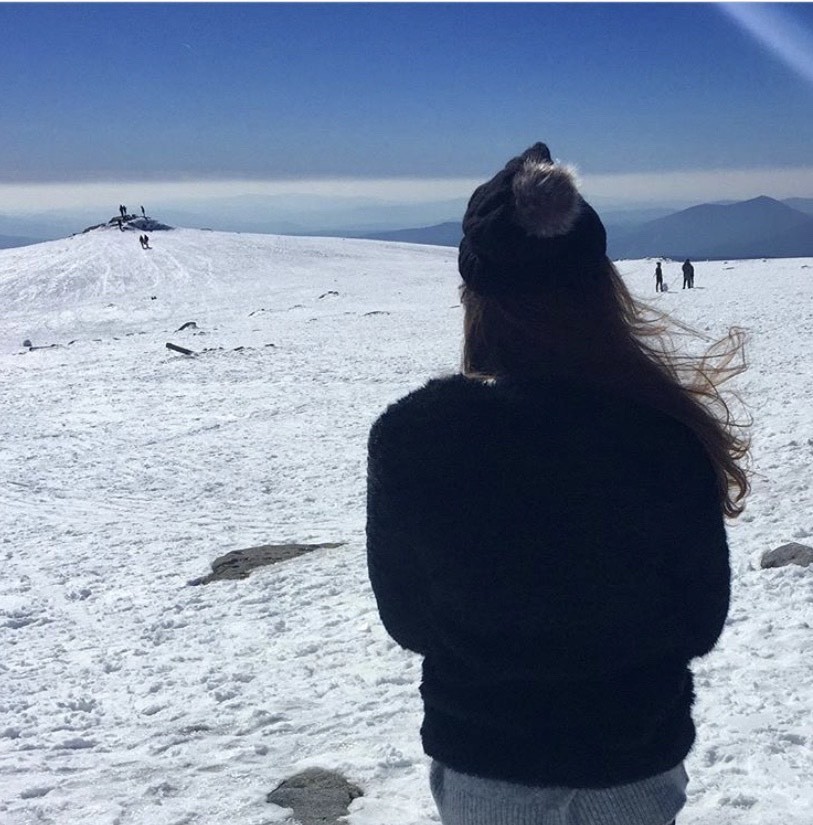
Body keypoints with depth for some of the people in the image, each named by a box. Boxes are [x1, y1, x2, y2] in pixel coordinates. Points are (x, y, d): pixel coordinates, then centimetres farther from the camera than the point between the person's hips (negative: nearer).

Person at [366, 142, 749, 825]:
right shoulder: (669, 432, -21)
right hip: (634, 767, 0)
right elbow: (702, 622, -7)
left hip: (479, 769, 0)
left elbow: (407, 622, -7)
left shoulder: (409, 434, -21)